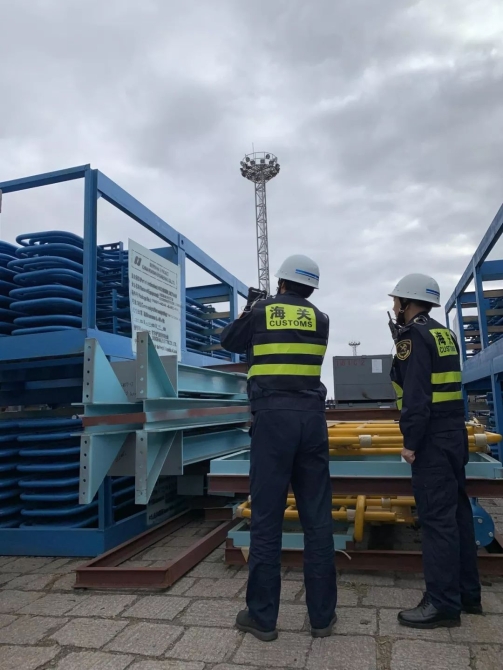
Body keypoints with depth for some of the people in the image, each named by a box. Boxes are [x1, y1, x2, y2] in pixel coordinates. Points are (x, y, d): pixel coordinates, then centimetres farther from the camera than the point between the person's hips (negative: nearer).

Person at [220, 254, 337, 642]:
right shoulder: (320, 319, 12)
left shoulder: (262, 311, 6)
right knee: (317, 517, 8)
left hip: (273, 416, -2)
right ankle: (322, 615, 18)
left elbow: (229, 342, 19)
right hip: (311, 417, 3)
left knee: (267, 516, 3)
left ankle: (262, 616, 13)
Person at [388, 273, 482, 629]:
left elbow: (416, 394, -20)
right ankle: (467, 593, 26)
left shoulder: (414, 336, -13)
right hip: (453, 432, 10)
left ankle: (443, 603, 5)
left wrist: (410, 441, -18)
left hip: (433, 438, -10)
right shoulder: (444, 333, 15)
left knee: (437, 517, -4)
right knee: (457, 511, 15)